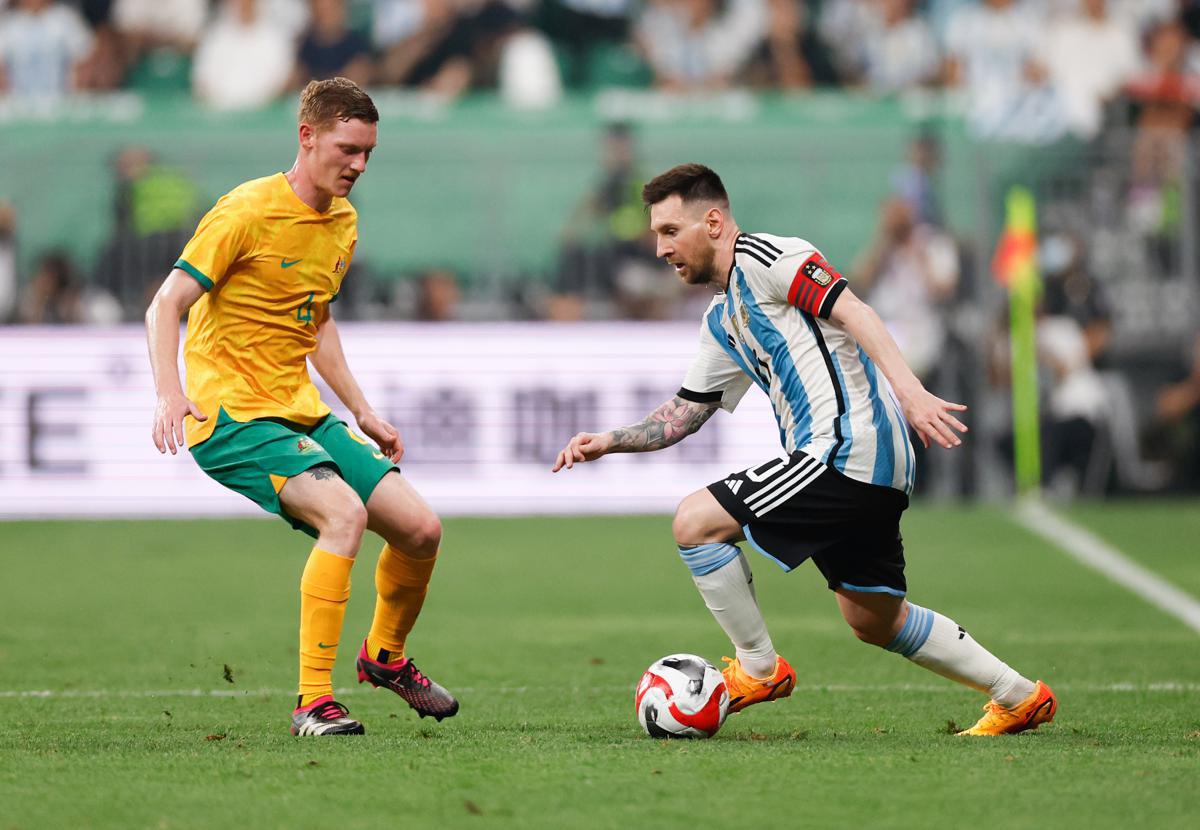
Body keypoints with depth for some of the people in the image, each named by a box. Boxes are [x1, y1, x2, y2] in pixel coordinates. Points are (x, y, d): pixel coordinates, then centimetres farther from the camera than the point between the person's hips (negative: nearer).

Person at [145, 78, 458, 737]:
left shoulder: (343, 222, 11)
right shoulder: (249, 211, -13)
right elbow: (165, 306, -14)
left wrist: (362, 412, 24)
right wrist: (169, 393, -29)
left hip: (301, 412, 8)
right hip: (232, 416, -8)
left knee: (421, 529, 0)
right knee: (345, 512, -30)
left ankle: (385, 655, 29)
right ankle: (313, 702, -27)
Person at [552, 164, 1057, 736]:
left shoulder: (762, 256, -5)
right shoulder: (722, 322, 24)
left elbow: (852, 312, -15)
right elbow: (685, 412, 28)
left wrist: (909, 390, -27)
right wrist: (609, 441, 14)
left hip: (848, 448, -10)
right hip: (872, 472, 10)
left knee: (695, 521, -11)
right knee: (873, 619, 18)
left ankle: (758, 669, 1)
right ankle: (1019, 698, 26)